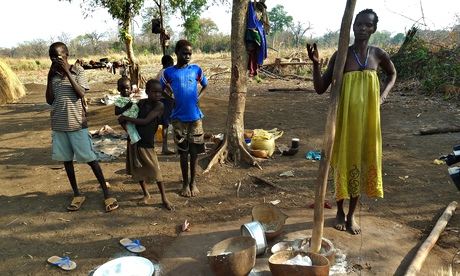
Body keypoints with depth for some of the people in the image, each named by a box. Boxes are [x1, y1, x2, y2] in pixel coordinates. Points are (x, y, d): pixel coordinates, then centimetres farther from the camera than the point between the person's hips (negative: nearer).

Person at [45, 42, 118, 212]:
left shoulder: (77, 71, -3)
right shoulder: (53, 74, 8)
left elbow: (81, 94, -16)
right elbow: (49, 100, 5)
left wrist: (67, 72, -17)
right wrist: (49, 78, -4)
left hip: (77, 123, -5)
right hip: (58, 124, 5)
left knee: (90, 158, -2)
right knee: (66, 159, 10)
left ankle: (106, 193, 5)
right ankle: (77, 194, 23)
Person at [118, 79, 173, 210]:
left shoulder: (159, 106, -11)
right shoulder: (141, 102, 2)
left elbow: (145, 121, -19)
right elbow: (132, 115, 15)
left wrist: (126, 118, -15)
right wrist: (123, 120, -6)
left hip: (147, 143, -5)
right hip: (134, 140, 5)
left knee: (155, 170, -2)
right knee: (137, 169, 13)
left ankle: (164, 198, 10)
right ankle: (146, 194, 31)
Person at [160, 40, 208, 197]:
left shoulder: (196, 69, 3)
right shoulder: (169, 72, -1)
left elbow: (205, 85, 17)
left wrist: (198, 98, 1)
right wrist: (172, 98, -5)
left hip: (195, 116, 1)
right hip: (179, 118, -1)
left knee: (194, 151, 8)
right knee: (183, 152, 7)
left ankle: (193, 182, 24)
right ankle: (185, 183, 22)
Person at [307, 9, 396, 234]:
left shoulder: (378, 54, 1)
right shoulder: (341, 55, -6)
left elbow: (392, 74, 22)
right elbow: (320, 89, -8)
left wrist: (383, 95, 6)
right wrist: (316, 64, -22)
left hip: (368, 120, 3)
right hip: (345, 119, -2)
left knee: (362, 164, 10)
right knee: (343, 163, 7)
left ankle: (351, 215, 26)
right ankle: (339, 212, 28)